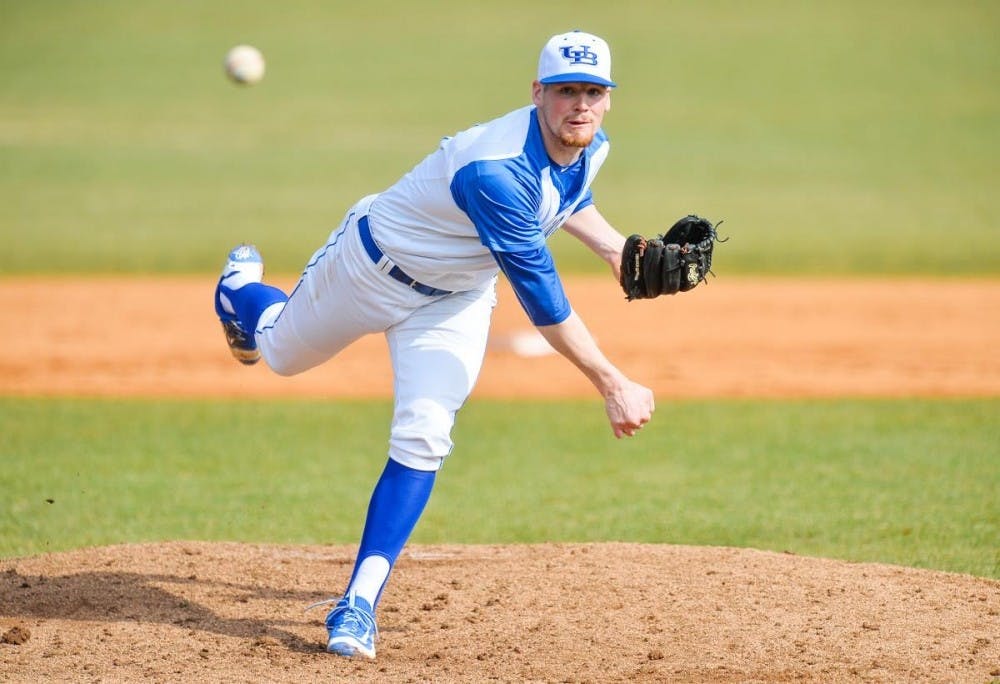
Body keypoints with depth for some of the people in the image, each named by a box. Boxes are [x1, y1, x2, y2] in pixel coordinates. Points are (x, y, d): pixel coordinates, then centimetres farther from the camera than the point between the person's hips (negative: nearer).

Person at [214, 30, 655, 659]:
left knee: (423, 436, -13)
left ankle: (360, 603, -8)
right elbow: (541, 297, -41)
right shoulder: (497, 170, -42)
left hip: (455, 299, 5)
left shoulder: (590, 146, -16)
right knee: (282, 353, 22)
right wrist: (613, 385, -41)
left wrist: (618, 250, -1)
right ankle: (242, 288, 60)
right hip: (372, 268, -5)